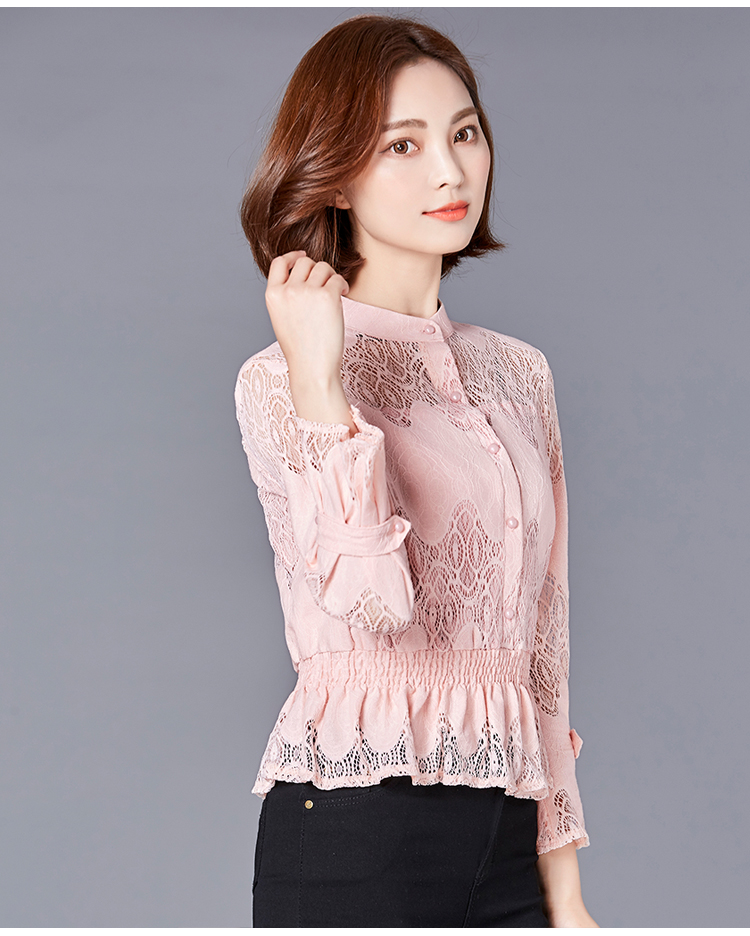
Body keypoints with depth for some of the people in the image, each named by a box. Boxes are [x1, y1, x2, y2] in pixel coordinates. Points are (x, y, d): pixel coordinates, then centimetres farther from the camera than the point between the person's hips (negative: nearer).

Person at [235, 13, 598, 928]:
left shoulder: (519, 373, 11)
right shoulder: (281, 379, -4)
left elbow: (541, 644, 13)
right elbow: (371, 600, -20)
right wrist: (317, 378, -21)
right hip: (357, 836, -5)